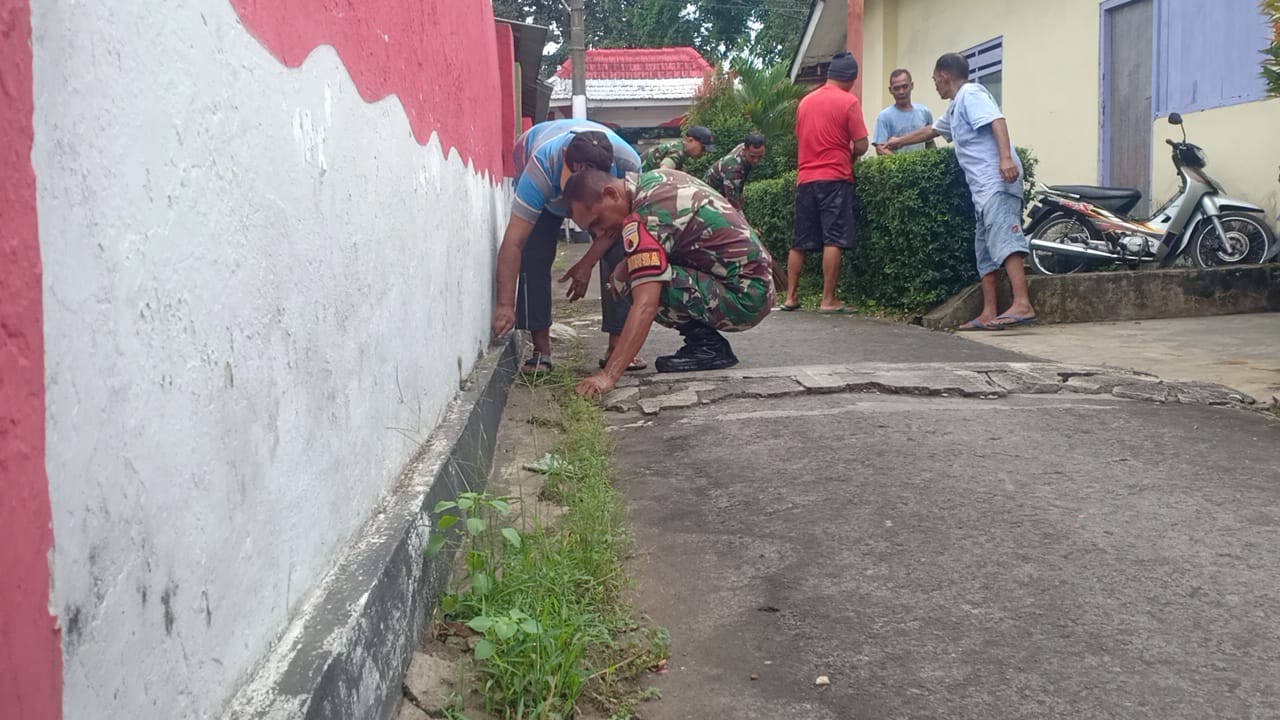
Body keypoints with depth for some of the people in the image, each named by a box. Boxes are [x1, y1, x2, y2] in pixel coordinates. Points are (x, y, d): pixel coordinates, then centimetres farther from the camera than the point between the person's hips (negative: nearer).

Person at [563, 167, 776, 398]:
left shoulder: (644, 218, -21)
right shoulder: (654, 178, 5)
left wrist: (608, 376, -33)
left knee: (630, 281, -20)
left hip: (746, 300, -10)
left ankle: (709, 346, -6)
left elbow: (645, 306, -30)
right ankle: (708, 342, 10)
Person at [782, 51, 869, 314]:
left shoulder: (805, 101, 12)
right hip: (835, 178, -6)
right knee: (833, 241, -6)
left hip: (806, 179, 6)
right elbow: (861, 146, -7)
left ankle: (791, 297, 12)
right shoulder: (849, 101, -5)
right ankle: (828, 300, -7)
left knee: (800, 242, 10)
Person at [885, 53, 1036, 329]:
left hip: (997, 181, -10)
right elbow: (930, 131, 47)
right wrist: (899, 142, 60)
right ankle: (989, 314, 5)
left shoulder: (970, 94, -1)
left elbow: (997, 121, -17)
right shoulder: (955, 108, 29)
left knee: (1003, 238, -22)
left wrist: (1006, 157, -30)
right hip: (983, 187, 10)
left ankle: (1022, 305, -32)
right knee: (985, 251, 6)